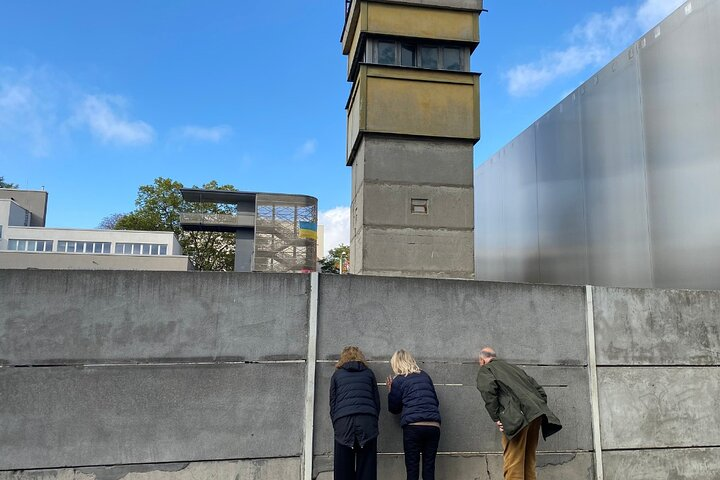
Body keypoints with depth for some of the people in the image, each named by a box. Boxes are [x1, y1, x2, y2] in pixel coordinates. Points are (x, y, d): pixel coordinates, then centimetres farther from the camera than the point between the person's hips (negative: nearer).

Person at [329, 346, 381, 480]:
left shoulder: (337, 374, 19)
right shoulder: (368, 373, 20)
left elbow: (332, 404, 14)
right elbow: (377, 402, 16)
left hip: (343, 422, 0)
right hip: (367, 422, 1)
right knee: (367, 469, 4)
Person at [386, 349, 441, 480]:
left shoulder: (398, 380, 5)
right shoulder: (425, 376, 17)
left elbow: (394, 408, 12)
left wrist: (390, 391, 25)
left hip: (413, 426, -4)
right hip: (433, 425, 4)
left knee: (412, 468, 5)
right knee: (429, 468, 9)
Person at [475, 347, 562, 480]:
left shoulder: (485, 370, 13)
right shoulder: (512, 367, 33)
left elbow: (488, 390, -9)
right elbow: (538, 388, 25)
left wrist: (496, 418, -6)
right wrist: (541, 409, 22)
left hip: (516, 418, -7)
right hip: (535, 414, 7)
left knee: (513, 464, -5)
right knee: (528, 461, 15)